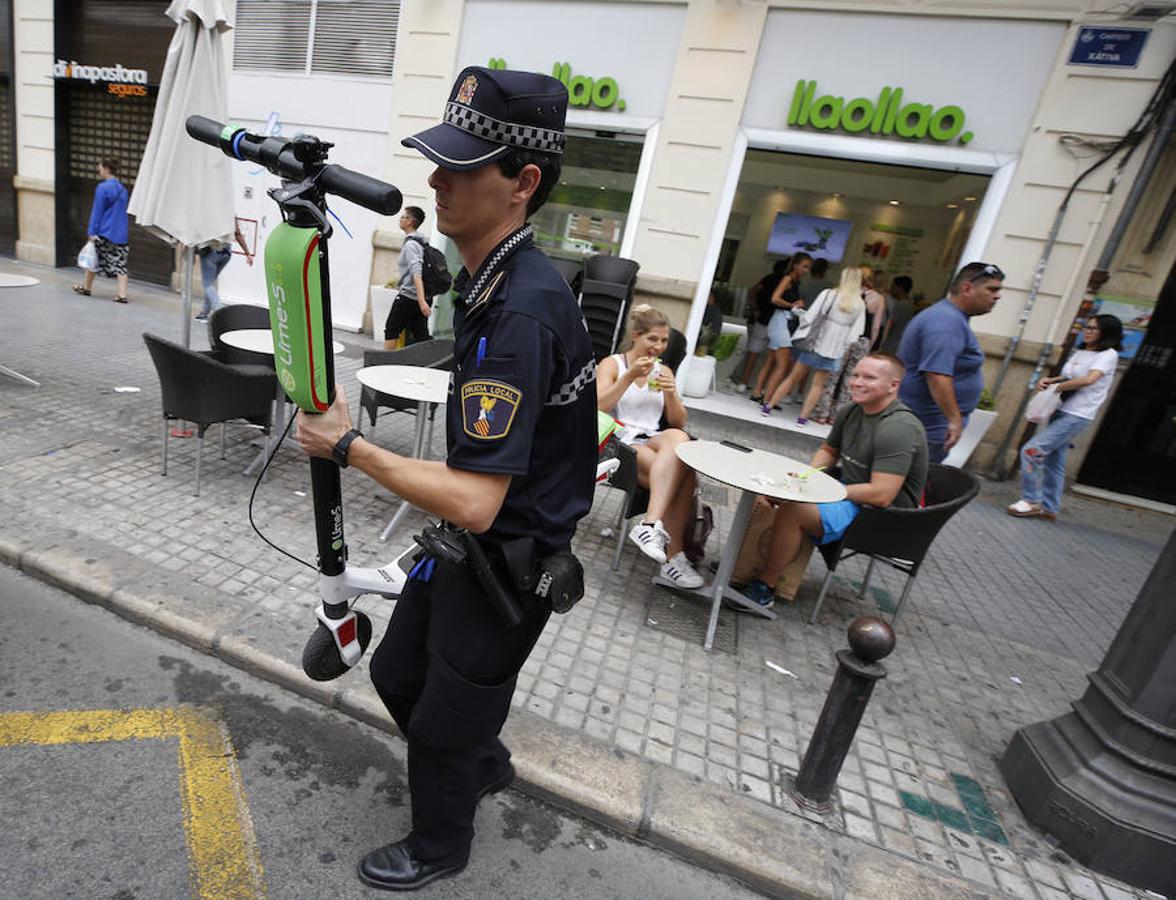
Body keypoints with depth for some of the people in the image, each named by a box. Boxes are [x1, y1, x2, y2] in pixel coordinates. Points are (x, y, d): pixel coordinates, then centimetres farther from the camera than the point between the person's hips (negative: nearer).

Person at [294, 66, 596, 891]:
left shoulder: (520, 312, -31)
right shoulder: (494, 276, 1)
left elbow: (475, 502, -34)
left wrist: (348, 445, -21)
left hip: (511, 562, -9)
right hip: (466, 540, 9)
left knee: (443, 724, 15)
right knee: (398, 674, 26)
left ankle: (439, 847, 48)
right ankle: (485, 763, 54)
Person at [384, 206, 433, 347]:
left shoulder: (410, 244, -13)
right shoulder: (421, 242, 12)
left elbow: (416, 273, -25)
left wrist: (421, 301, -34)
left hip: (408, 296, -8)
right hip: (422, 297, 8)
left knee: (391, 331, 8)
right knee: (422, 337, 5)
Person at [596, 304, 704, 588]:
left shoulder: (664, 371, 20)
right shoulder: (612, 364, 8)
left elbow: (679, 422, 14)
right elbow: (598, 407, -8)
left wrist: (671, 394, -5)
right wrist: (630, 376, -15)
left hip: (655, 443, 4)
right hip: (620, 444, -4)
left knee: (678, 437, -35)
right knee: (681, 474, -32)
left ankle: (650, 524, -40)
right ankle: (674, 554, -30)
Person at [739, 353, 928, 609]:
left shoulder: (899, 428, -23)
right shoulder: (851, 412, 5)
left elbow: (881, 495, -28)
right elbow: (828, 450, 20)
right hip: (848, 494, 10)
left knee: (791, 511, -29)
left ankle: (763, 589, -14)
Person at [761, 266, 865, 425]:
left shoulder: (829, 294, -6)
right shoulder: (860, 305, -1)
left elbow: (809, 317, -9)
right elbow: (855, 333, -1)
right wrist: (844, 348, 9)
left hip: (814, 344, -1)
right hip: (834, 351, 1)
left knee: (793, 377, 8)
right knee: (818, 384, 10)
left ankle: (768, 406, 12)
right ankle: (803, 416, 8)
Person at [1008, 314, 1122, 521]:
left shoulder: (1108, 354, -7)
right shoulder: (1079, 352, 15)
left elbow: (1088, 380, -23)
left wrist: (1057, 387, -13)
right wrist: (1049, 380, 4)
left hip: (1076, 416, -8)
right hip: (1061, 411, 8)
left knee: (1030, 451, -17)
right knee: (1053, 462, 11)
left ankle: (1031, 501, -7)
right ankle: (1049, 508, 20)